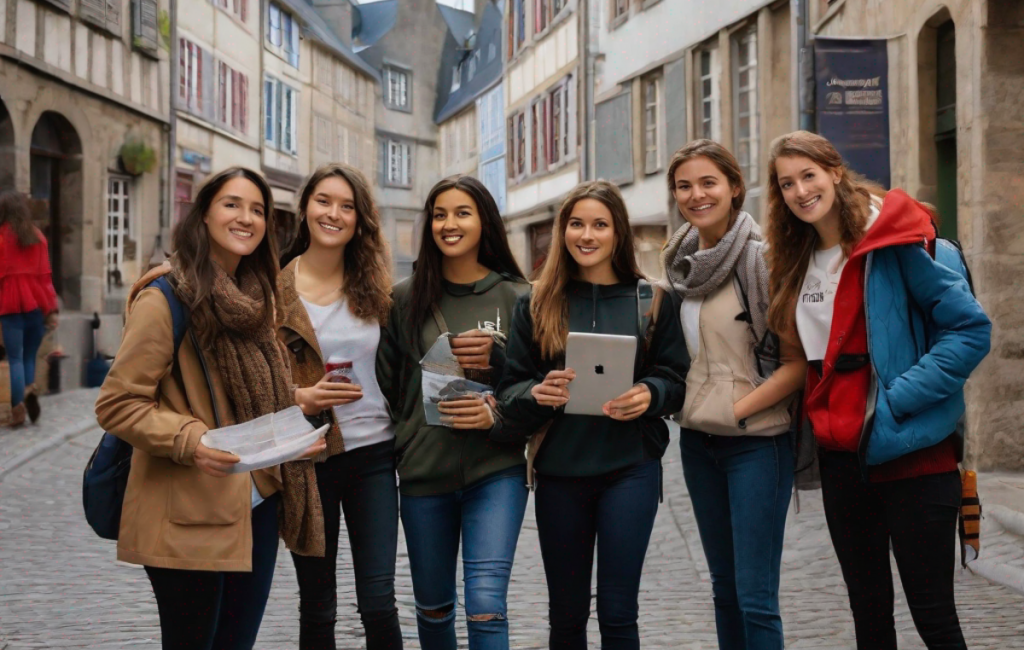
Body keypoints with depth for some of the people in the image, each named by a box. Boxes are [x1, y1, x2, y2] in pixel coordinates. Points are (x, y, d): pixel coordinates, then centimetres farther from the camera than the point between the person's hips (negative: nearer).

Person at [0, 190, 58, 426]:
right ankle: (29, 389, -12)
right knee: (29, 355, 13)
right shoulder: (37, 236, 7)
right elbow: (44, 274, 5)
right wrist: (52, 308, 5)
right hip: (36, 303, 3)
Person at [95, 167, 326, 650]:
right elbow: (116, 405, -14)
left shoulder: (254, 298, 12)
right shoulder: (163, 299, -12)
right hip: (190, 515, -7)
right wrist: (190, 440, -27)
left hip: (256, 503, 7)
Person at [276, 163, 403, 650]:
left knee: (378, 601, -1)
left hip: (373, 453, 2)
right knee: (317, 608, 8)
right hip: (309, 461, -2)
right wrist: (300, 399, -20)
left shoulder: (373, 286, 7)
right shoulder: (275, 287, -3)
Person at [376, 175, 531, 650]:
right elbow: (385, 383, 8)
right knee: (432, 605, 14)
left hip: (496, 472, -2)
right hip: (422, 473, 2)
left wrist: (496, 357, -13)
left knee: (486, 602, -13)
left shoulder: (516, 297, 2)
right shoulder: (406, 299, 5)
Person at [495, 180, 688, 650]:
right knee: (566, 612, 11)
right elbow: (510, 386, 4)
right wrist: (536, 394, -18)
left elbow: (674, 378, 4)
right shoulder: (537, 304, 6)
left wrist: (649, 395, -18)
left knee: (618, 611, -1)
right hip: (559, 471, 2)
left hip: (630, 467, -1)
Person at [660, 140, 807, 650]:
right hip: (698, 439, 7)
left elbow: (798, 362, -12)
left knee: (755, 597, -6)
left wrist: (738, 409, -16)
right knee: (725, 587, 13)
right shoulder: (681, 263, 9)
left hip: (756, 440, -6)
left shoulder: (761, 258, -11)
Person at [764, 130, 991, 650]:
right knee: (868, 608, 13)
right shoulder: (797, 261, 10)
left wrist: (897, 400, -18)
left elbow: (971, 329, -14)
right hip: (841, 456, 6)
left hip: (910, 453, -6)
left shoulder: (893, 241, -10)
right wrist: (820, 421, 5)